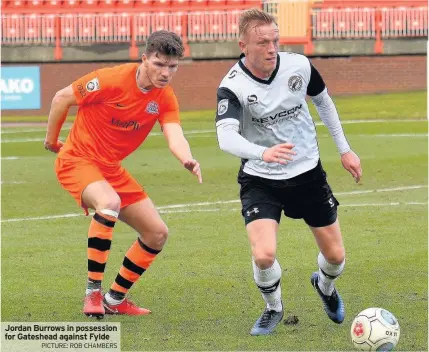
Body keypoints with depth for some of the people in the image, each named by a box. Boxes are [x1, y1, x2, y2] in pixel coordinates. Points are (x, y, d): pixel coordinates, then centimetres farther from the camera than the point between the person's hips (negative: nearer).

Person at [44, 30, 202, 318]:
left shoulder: (165, 98, -6)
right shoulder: (112, 81, -22)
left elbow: (175, 136, -20)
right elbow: (62, 98, -10)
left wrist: (187, 159, -43)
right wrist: (51, 140, 2)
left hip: (111, 168, 7)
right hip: (77, 160, -7)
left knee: (158, 233, 5)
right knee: (109, 203, -37)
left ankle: (115, 299, 21)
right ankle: (92, 293, -28)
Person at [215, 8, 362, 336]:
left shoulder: (299, 66, -11)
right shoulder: (232, 87, -22)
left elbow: (323, 101, 10)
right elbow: (226, 137, -38)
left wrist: (345, 149, 13)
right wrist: (263, 153, -57)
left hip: (308, 173, 3)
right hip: (260, 181, -3)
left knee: (335, 256, 9)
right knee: (264, 254, -23)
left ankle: (325, 285, 48)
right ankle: (274, 309, 10)